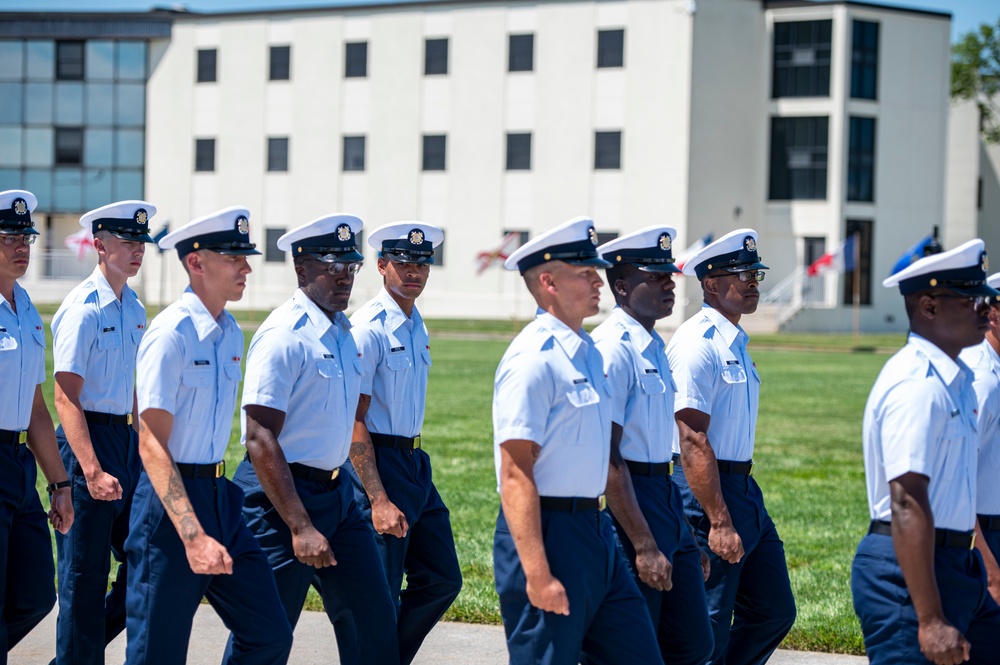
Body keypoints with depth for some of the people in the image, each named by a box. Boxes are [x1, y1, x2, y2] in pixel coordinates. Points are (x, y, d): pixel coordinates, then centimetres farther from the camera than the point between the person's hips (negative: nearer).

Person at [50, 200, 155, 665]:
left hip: (127, 440, 8)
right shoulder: (83, 309, -14)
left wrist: (142, 448, 20)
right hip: (87, 441, -8)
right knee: (85, 574, -2)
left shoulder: (134, 309, 12)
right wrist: (92, 470, -26)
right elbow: (66, 399, -18)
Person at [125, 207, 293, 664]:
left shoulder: (231, 333, 9)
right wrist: (193, 536, -27)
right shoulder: (172, 334, -16)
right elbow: (152, 445, -20)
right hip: (171, 501, -8)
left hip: (219, 496, 8)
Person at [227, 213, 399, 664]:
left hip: (337, 492, 8)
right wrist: (300, 527, -25)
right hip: (282, 494, -8)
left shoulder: (343, 331, 10)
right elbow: (260, 439, -21)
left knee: (373, 620, 7)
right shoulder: (284, 336, -16)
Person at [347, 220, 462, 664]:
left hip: (415, 462, 9)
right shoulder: (369, 329, -14)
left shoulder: (416, 326, 12)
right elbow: (354, 422, -18)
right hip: (377, 464, -9)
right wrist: (379, 501, -22)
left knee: (442, 580, 11)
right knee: (380, 598, -4)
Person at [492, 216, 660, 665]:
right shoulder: (533, 360, -15)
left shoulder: (588, 352, 13)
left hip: (595, 529, 9)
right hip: (546, 534, -9)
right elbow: (515, 475, -20)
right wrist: (537, 573, -24)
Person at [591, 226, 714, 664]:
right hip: (626, 503, -9)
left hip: (665, 500, 9)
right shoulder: (613, 348, -14)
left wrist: (686, 540, 22)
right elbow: (608, 458, -18)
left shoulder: (654, 348, 15)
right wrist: (643, 545, -21)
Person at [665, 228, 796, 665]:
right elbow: (693, 441, -21)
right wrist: (719, 522, -24)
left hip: (744, 490, 10)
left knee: (774, 612, 12)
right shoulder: (698, 343, -15)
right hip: (707, 493, -10)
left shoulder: (736, 342, 15)